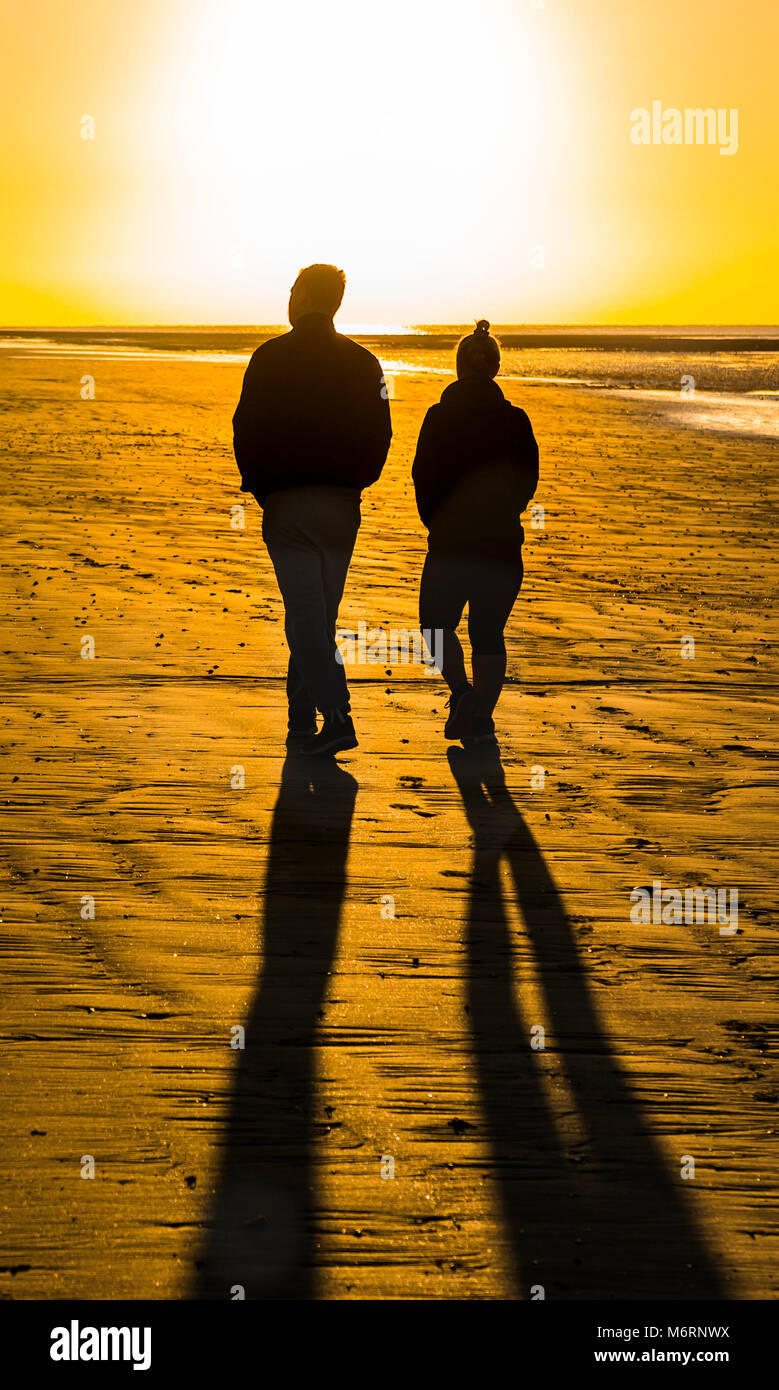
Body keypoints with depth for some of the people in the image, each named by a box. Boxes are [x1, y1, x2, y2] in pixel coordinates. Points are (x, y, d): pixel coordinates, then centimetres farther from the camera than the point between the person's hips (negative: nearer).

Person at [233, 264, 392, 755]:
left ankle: (337, 715, -20)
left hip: (285, 504, -4)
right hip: (342, 506, 4)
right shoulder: (363, 362, 6)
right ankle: (302, 721, 21)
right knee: (321, 615, 13)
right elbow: (379, 435, 7)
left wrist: (258, 487, 9)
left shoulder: (271, 357, -3)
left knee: (305, 615, -6)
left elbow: (248, 430, -4)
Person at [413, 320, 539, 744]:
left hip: (449, 544, -2)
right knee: (489, 633, 11)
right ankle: (481, 717, 7)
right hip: (503, 544, 2)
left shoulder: (439, 417, -5)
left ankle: (461, 691, -6)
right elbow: (529, 481, 4)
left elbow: (423, 479, -3)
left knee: (437, 622, 16)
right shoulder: (515, 421, 0)